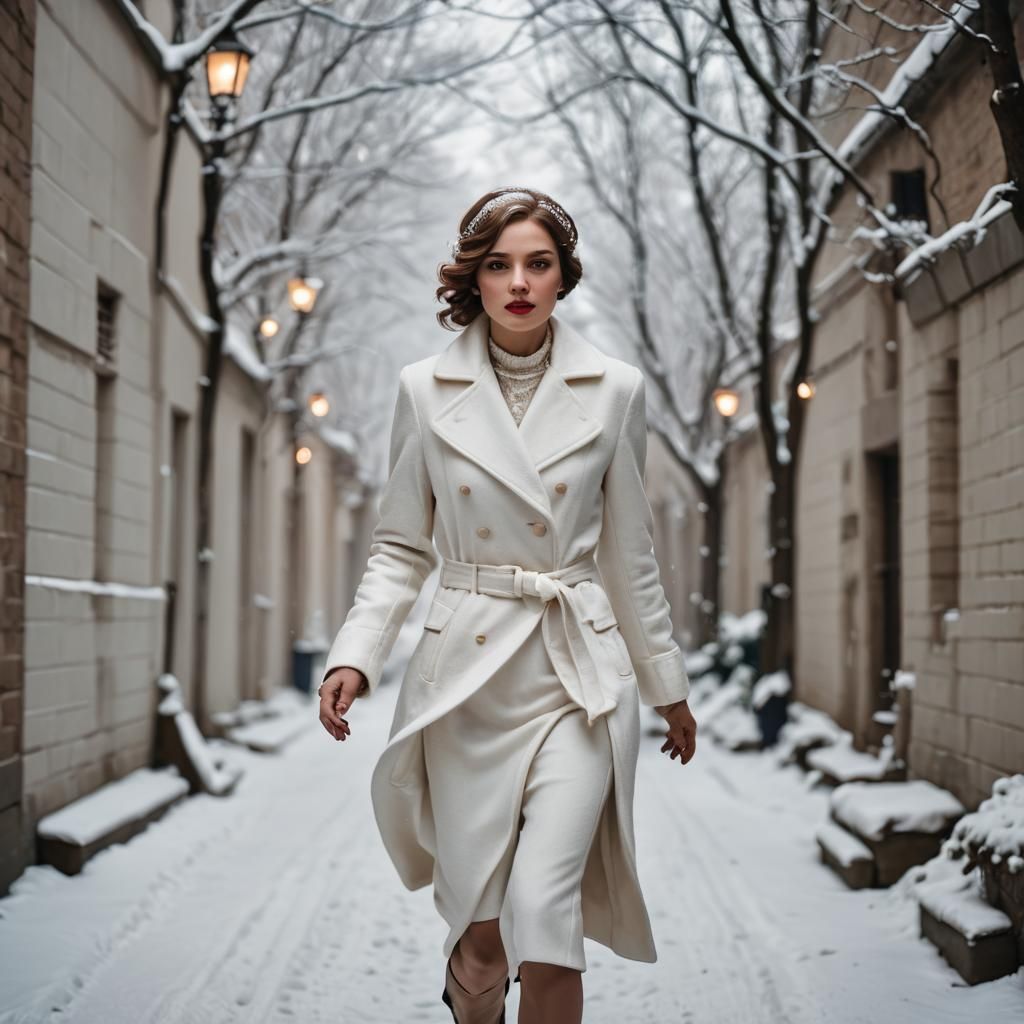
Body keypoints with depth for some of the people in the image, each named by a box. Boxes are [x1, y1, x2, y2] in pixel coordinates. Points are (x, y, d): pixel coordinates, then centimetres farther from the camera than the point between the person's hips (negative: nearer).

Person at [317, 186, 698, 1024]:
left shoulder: (615, 391, 1)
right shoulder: (426, 391, 1)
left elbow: (630, 555, 9)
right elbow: (401, 547, 7)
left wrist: (669, 687, 14)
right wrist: (355, 656, -8)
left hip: (580, 677, -1)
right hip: (467, 675, 1)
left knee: (544, 908, -15)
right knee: (480, 924, 6)